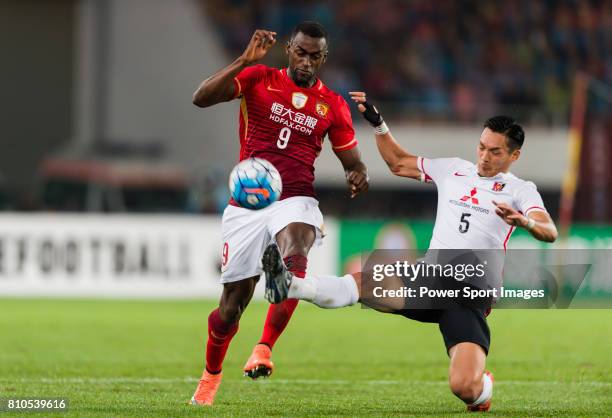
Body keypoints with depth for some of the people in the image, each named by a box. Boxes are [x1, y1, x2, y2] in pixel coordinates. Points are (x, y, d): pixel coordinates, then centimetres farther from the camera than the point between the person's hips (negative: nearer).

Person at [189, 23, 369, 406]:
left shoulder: (333, 105, 9)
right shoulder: (258, 79, 3)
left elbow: (353, 162, 15)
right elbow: (201, 98, -11)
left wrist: (359, 177, -10)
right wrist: (246, 60, -19)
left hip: (295, 201, 0)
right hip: (247, 205, 0)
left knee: (295, 258, -36)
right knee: (234, 301, 4)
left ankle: (265, 348, -34)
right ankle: (211, 373, 30)